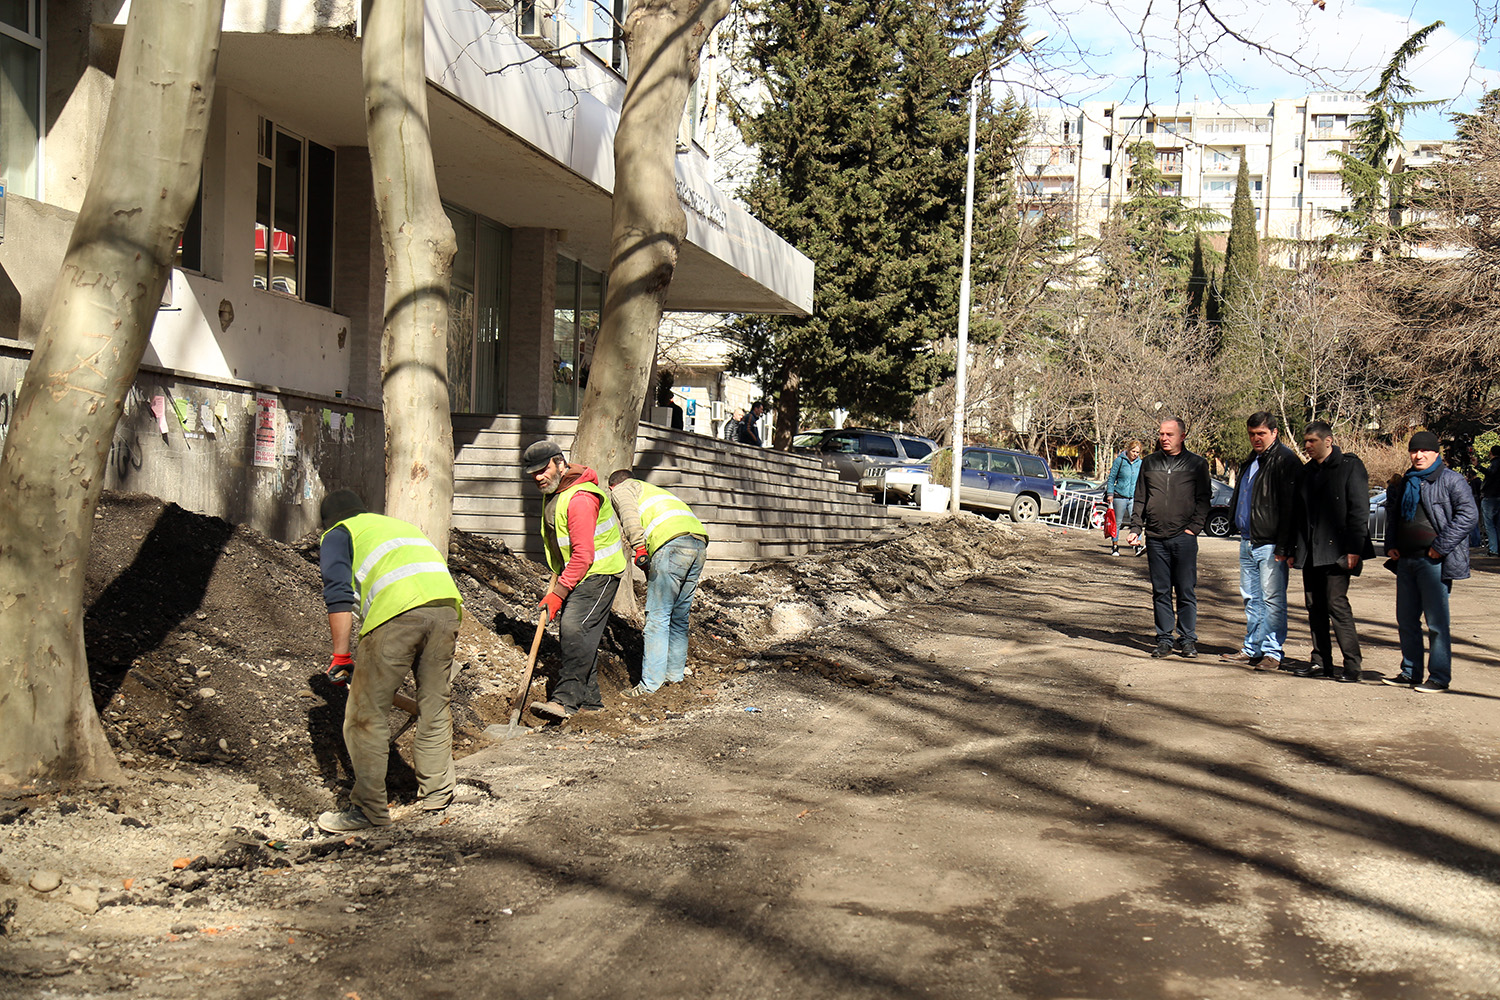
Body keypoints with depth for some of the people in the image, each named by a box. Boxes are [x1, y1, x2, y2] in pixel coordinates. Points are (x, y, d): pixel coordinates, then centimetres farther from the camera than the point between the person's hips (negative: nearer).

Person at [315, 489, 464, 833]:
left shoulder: (337, 535, 21)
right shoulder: (401, 524, 39)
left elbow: (339, 596, 3)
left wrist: (341, 657, 3)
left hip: (397, 612, -6)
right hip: (446, 606, 6)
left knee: (366, 713, 4)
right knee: (435, 705, 19)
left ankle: (369, 808, 8)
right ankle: (438, 792, 29)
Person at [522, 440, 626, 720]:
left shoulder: (580, 499, -25)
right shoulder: (553, 491, 8)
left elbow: (582, 556, -26)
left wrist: (558, 592, -24)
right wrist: (558, 577, 26)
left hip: (598, 572, -10)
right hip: (577, 573, 10)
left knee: (575, 628, -21)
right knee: (581, 635, 11)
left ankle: (565, 699, -25)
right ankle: (589, 699, 19)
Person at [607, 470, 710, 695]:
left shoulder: (620, 490, 19)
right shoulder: (653, 490, 41)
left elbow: (629, 515, -6)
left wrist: (638, 548, -16)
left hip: (673, 543, -8)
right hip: (700, 543, 8)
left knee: (657, 616, -6)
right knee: (679, 615, 17)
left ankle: (651, 682, -6)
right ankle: (674, 674, 24)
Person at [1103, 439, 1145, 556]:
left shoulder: (1140, 463, 8)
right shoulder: (1120, 460, -3)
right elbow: (1111, 477, 0)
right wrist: (1110, 493, -5)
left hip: (1134, 498, 2)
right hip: (1120, 496, -2)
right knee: (1117, 522, 5)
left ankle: (1138, 547, -16)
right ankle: (1114, 547, 14)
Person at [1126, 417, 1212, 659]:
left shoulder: (1196, 464, 4)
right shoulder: (1149, 463, 12)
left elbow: (1203, 500, 4)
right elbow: (1140, 500, 16)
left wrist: (1193, 527, -7)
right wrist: (1135, 528, 6)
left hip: (1184, 537, -3)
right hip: (1155, 538, 3)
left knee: (1186, 591, 0)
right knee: (1160, 591, 5)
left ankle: (1188, 639, 9)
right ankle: (1164, 639, 11)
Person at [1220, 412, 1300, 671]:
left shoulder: (1285, 461, -12)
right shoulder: (1250, 461, 16)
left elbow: (1289, 507, -16)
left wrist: (1283, 547, -19)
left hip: (1270, 544, -9)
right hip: (1248, 541, 9)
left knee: (1272, 599, -4)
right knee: (1251, 598, 14)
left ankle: (1272, 651, 2)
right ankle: (1252, 648, 22)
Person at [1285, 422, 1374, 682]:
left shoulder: (1350, 466, -3)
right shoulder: (1306, 472, 17)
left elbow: (1359, 510, -9)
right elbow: (1297, 513, 20)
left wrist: (1354, 549, -16)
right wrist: (1293, 549, 15)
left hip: (1336, 551, -7)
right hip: (1310, 553, 7)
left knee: (1337, 603, -11)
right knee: (1315, 606, 7)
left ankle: (1352, 665, -6)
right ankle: (1320, 661, 14)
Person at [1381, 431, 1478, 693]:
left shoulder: (1450, 480, -7)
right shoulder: (1404, 482, 15)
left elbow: (1468, 513, -13)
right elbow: (1392, 514, 27)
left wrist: (1441, 546, -16)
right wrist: (1391, 545, 13)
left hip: (1434, 561, -7)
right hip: (1405, 559, 8)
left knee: (1436, 622, -5)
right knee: (1406, 620, 13)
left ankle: (1440, 677, 2)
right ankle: (1410, 672, 23)